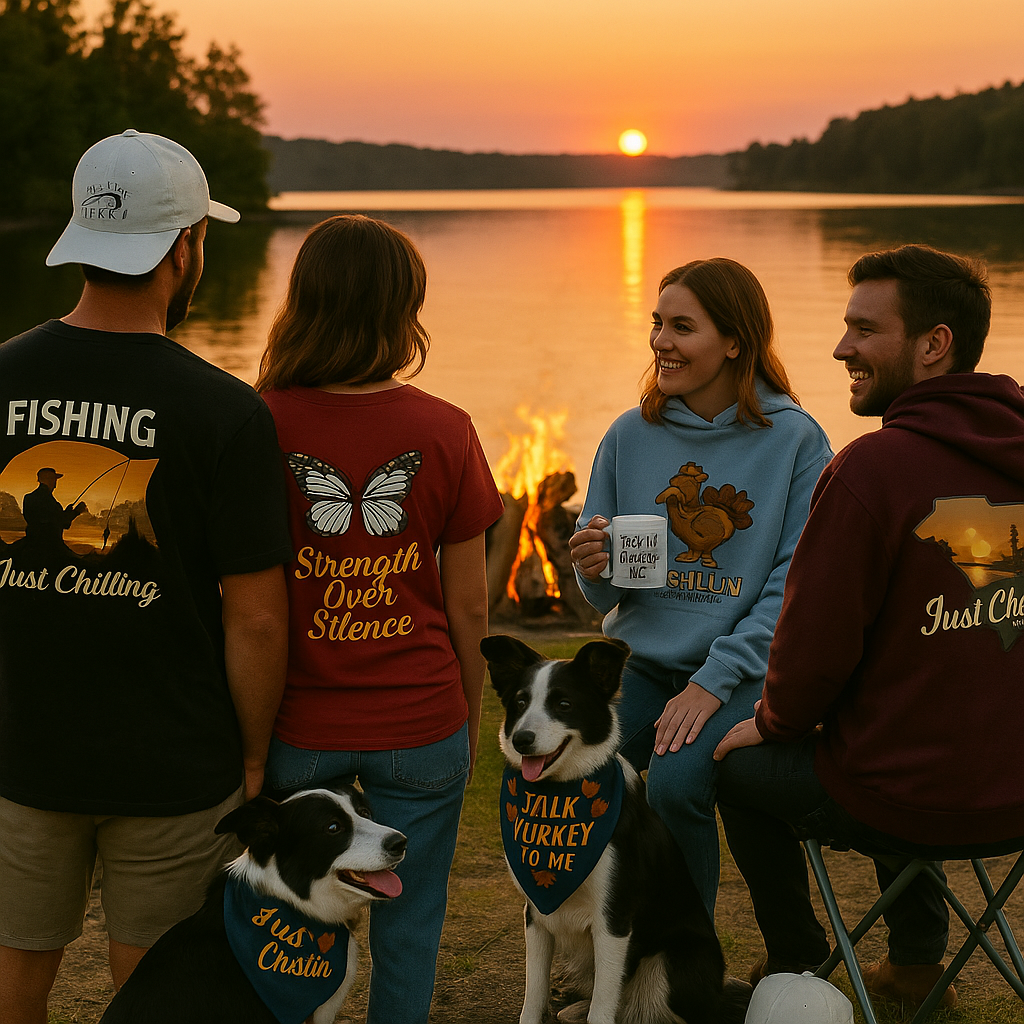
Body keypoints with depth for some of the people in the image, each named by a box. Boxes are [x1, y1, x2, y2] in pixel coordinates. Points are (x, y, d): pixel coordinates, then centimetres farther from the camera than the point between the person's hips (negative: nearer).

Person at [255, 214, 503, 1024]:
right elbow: (468, 607, -2)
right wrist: (470, 723, 12)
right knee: (407, 927, 14)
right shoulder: (444, 432, -8)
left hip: (296, 727, 0)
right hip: (419, 727, 0)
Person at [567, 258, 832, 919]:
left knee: (677, 782, -29)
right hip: (642, 660, 4)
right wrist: (593, 567, -13)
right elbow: (605, 594, 12)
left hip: (744, 671, -3)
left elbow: (797, 583, -9)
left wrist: (715, 680, -18)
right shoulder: (631, 436, 7)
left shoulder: (795, 439, -4)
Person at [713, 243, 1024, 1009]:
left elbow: (815, 648, -17)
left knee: (737, 765, 21)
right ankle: (915, 960, 40)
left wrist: (774, 724, 5)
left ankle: (795, 963, 36)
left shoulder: (873, 468, -21)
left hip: (912, 804, -6)